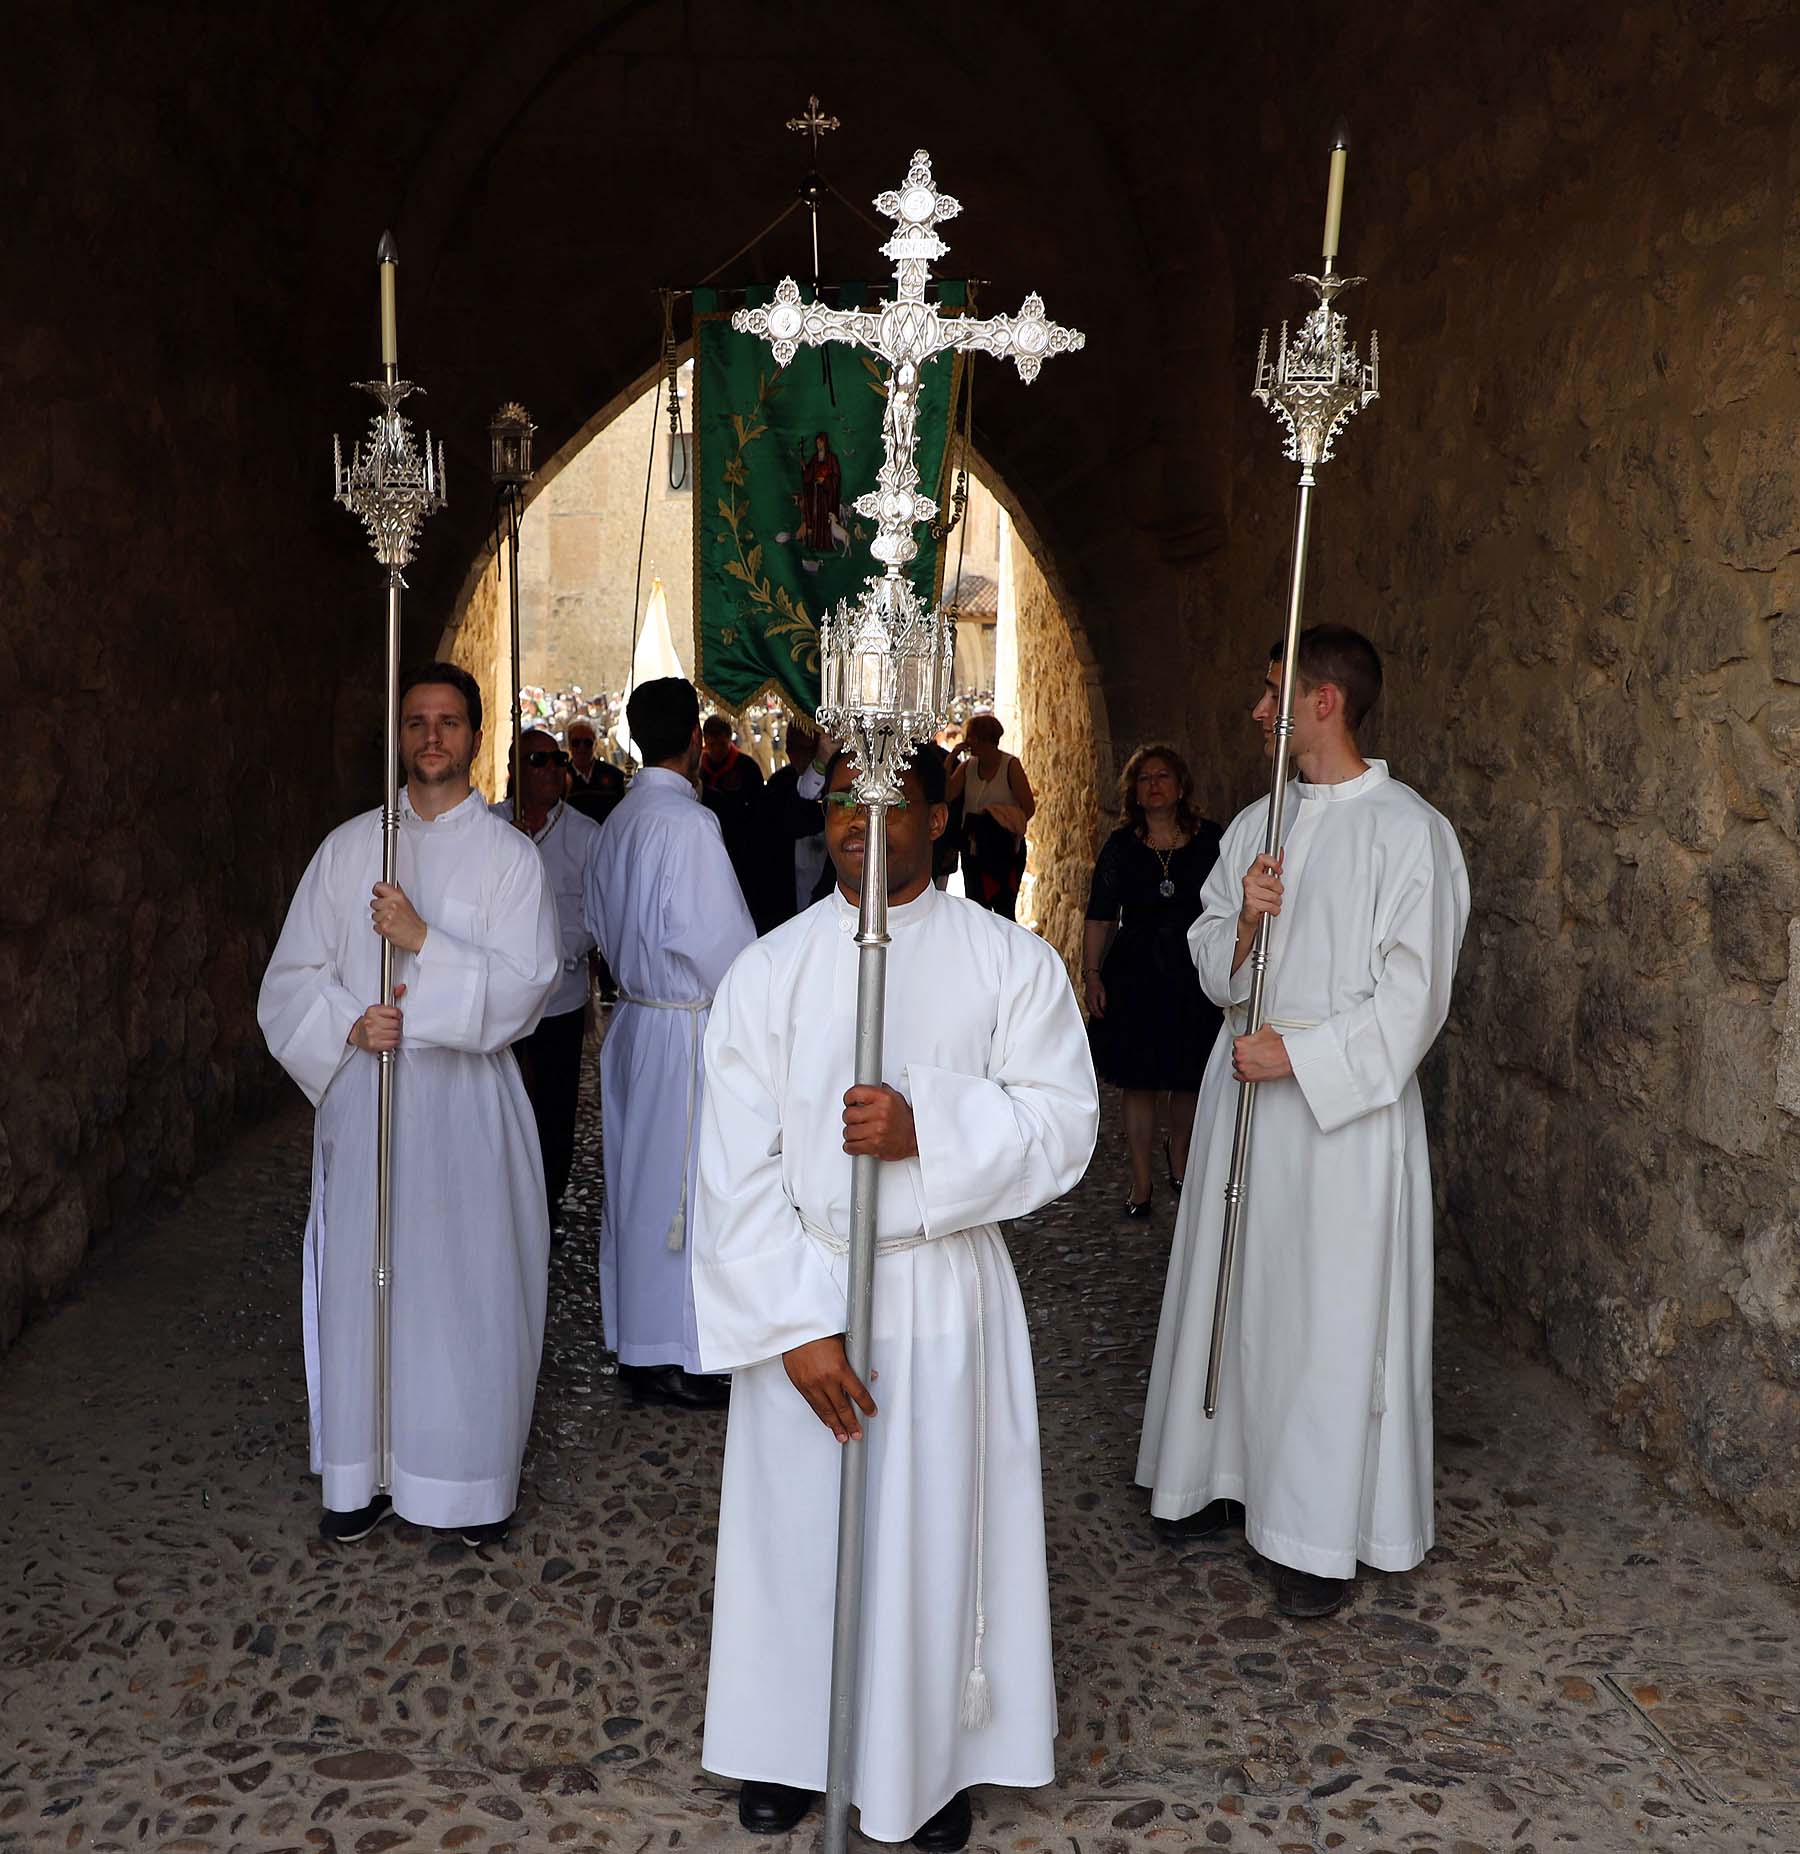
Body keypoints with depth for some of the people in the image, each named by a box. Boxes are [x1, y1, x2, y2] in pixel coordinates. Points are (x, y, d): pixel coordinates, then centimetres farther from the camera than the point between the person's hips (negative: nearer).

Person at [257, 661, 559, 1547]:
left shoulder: (509, 856, 0)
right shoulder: (347, 847, 8)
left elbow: (521, 990, -9)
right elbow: (291, 977, 7)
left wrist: (424, 941, -19)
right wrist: (349, 1022, -11)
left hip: (465, 1101, -2)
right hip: (361, 1095, 2)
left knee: (465, 1281, 1)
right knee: (363, 1278, 7)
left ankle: (472, 1478, 16)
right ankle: (363, 1476, 22)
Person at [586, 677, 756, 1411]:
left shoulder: (618, 821, 9)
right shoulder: (688, 823, -17)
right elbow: (716, 936, -21)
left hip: (634, 1015, 9)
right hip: (687, 1027, -9)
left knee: (636, 1179, 14)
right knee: (678, 1187, -1)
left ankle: (635, 1342, 25)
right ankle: (670, 1357, 8)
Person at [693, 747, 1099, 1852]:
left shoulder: (1013, 963, -3)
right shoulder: (769, 970, -2)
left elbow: (1063, 1122, -7)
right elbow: (737, 1168, -6)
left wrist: (927, 1129, -23)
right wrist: (795, 1326, -14)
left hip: (945, 1294, -1)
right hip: (799, 1292, 1)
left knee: (935, 1533, 11)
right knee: (796, 1528, 12)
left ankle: (932, 1759, 34)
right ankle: (790, 1742, 37)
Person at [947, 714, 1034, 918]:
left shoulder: (1010, 765, -7)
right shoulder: (967, 766, 6)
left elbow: (1028, 807, -8)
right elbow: (945, 795, -7)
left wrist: (1006, 828, -17)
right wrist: (952, 757, -7)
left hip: (1005, 848, -5)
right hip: (973, 847, 5)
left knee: (1003, 910, -6)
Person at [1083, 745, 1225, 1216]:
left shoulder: (1210, 840, 0)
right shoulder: (1121, 846, 1)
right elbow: (1099, 916, 2)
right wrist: (1091, 975, -4)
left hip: (1196, 977, 0)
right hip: (1134, 977, 0)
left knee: (1190, 1079, 11)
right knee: (1138, 1083, 4)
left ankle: (1178, 1154, 40)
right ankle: (1140, 1184, 16)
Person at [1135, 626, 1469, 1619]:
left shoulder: (1406, 830, -10)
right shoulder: (1255, 823, 11)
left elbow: (1412, 994, -13)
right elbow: (1211, 963, 12)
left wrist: (1298, 1053, -17)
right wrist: (1245, 918, -9)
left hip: (1345, 1103, -6)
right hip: (1244, 1089, 7)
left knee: (1330, 1312, 0)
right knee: (1234, 1290, 14)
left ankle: (1323, 1536, 12)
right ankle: (1232, 1476, 30)